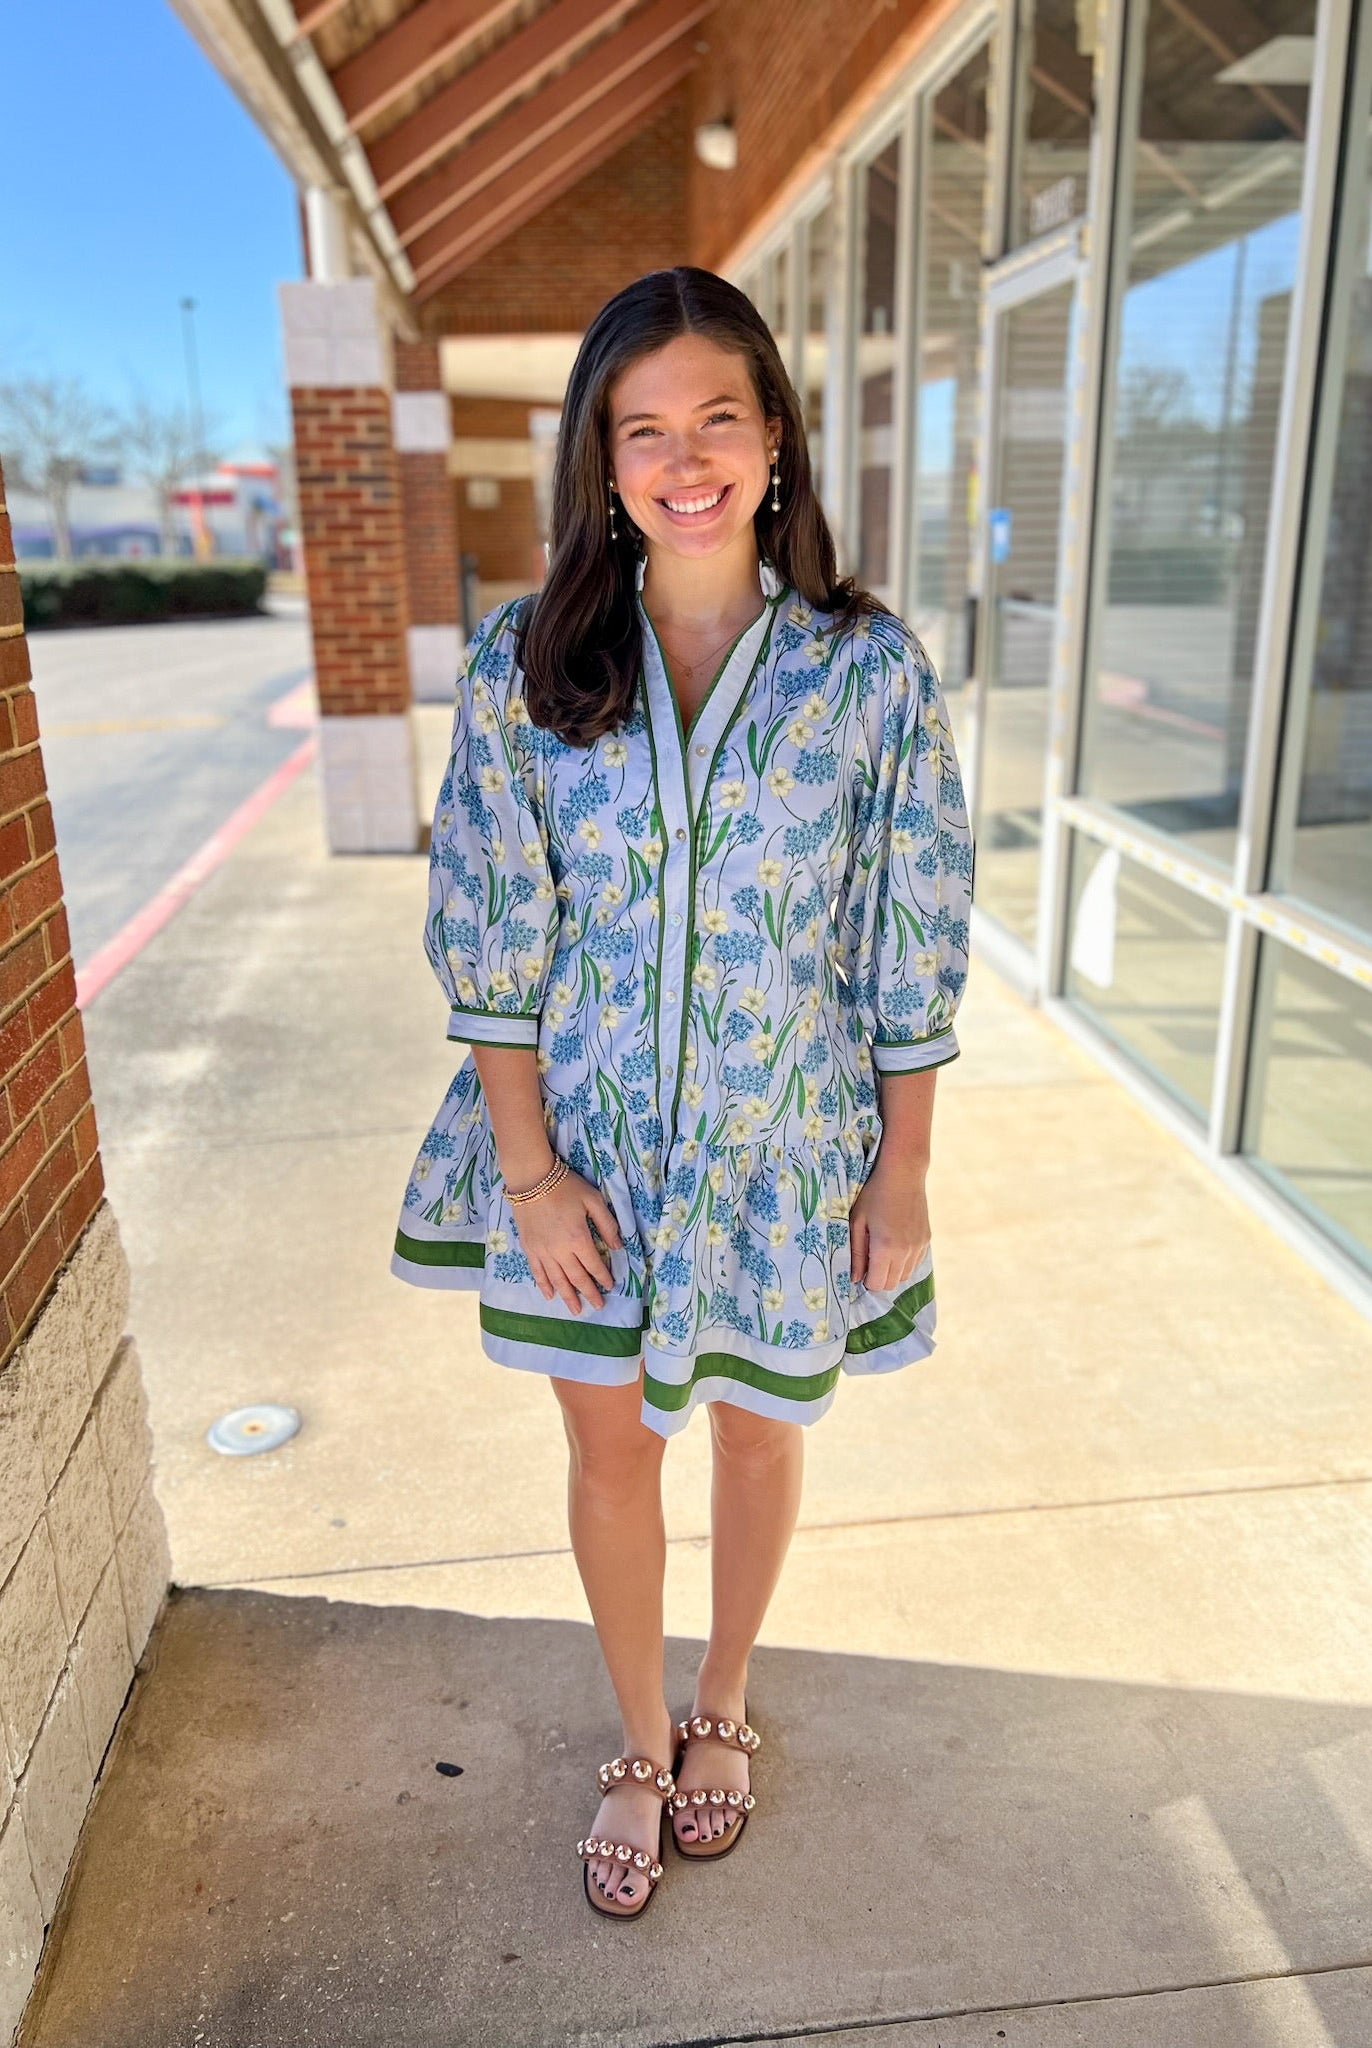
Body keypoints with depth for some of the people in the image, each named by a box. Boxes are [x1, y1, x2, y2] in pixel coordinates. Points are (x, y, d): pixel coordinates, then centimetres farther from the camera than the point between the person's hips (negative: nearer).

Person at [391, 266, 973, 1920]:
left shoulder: (872, 670, -10)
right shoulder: (522, 665, -7)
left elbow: (917, 958, -6)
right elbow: (488, 940, -5)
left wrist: (903, 1180, -4)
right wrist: (529, 1167, -7)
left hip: (786, 1151, 0)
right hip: (587, 1144, 1)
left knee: (756, 1432, 19)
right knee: (608, 1450, 16)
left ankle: (721, 1707, 50)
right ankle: (640, 1742, 45)